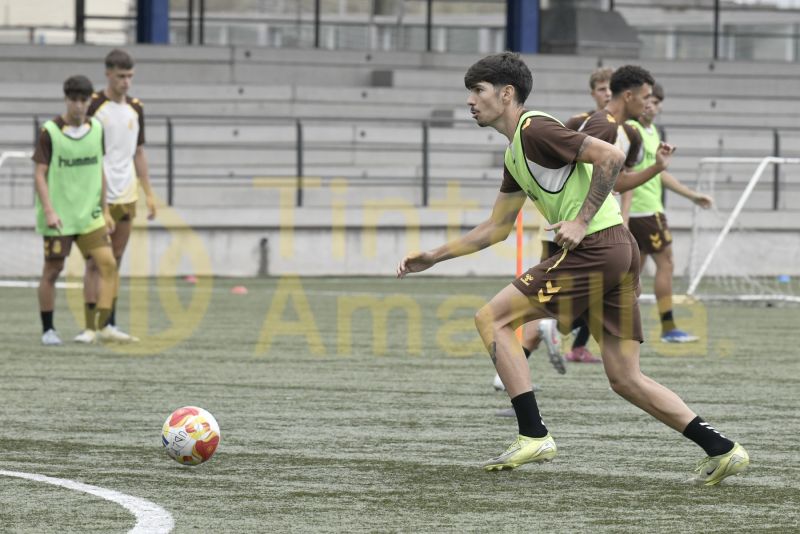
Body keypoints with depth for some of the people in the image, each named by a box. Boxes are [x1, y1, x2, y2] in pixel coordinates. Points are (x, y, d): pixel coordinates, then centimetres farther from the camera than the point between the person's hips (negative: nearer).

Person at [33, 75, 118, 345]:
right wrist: (49, 211, -17)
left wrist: (105, 210, 15)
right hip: (59, 216, -4)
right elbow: (39, 174, -9)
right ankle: (48, 330, 14)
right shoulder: (50, 132, -8)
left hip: (89, 214, 4)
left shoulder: (96, 129, 6)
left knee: (108, 263, -8)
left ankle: (104, 325, -6)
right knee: (53, 270, 2)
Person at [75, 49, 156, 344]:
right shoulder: (92, 105, -7)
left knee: (115, 262, 9)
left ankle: (110, 325, 12)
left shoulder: (135, 108, 11)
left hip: (126, 196, 5)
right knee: (96, 262, -6)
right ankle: (90, 327, -4)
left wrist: (149, 194, 14)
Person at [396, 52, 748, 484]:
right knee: (625, 379, 8)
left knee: (491, 318, -3)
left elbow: (611, 156, -16)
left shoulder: (534, 130, -7)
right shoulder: (514, 154, 23)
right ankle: (721, 450, 3)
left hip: (594, 248, -10)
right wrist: (434, 257, 27)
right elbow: (496, 227, 30)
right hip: (620, 251, 10)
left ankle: (533, 436, -8)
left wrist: (581, 221, -16)